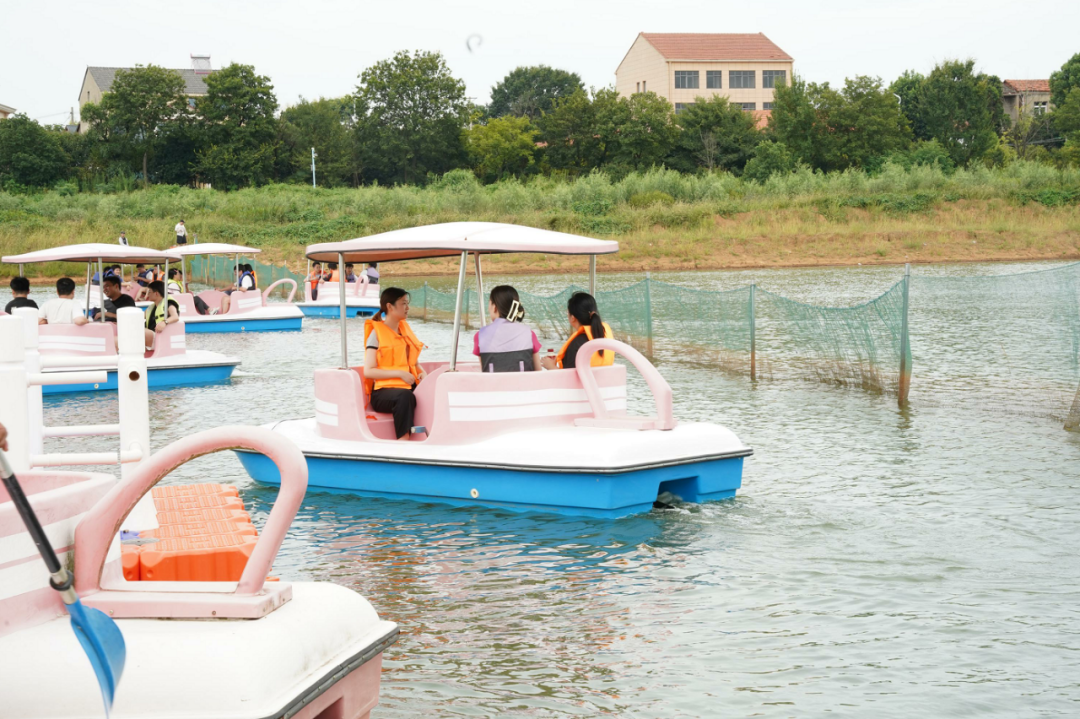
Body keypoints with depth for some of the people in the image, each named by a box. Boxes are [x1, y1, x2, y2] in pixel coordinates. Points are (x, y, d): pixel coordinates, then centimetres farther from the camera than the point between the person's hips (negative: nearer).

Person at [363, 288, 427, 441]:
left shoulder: (405, 330, 20)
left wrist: (422, 373, 4)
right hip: (383, 391, -6)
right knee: (405, 396, -40)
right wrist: (399, 373, -15)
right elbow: (368, 371, -9)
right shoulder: (376, 333, 0)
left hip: (409, 387, 6)